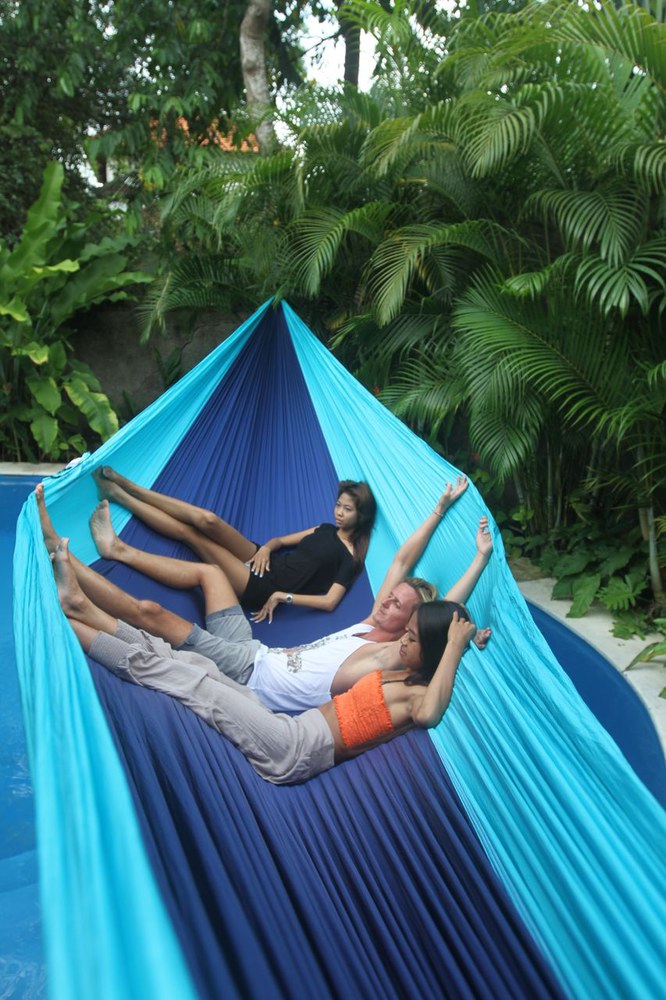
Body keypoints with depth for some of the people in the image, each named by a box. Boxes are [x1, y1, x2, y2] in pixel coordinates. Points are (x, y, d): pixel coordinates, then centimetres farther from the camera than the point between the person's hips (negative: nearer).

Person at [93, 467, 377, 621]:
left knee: (192, 535, -15)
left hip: (261, 589, -7)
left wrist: (284, 596, -18)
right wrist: (266, 547, -1)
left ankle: (118, 493, -4)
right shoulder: (326, 529, 18)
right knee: (207, 520, -15)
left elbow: (330, 601, -16)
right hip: (265, 564, 7)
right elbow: (281, 539, 22)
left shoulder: (350, 556, -6)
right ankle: (123, 488, -5)